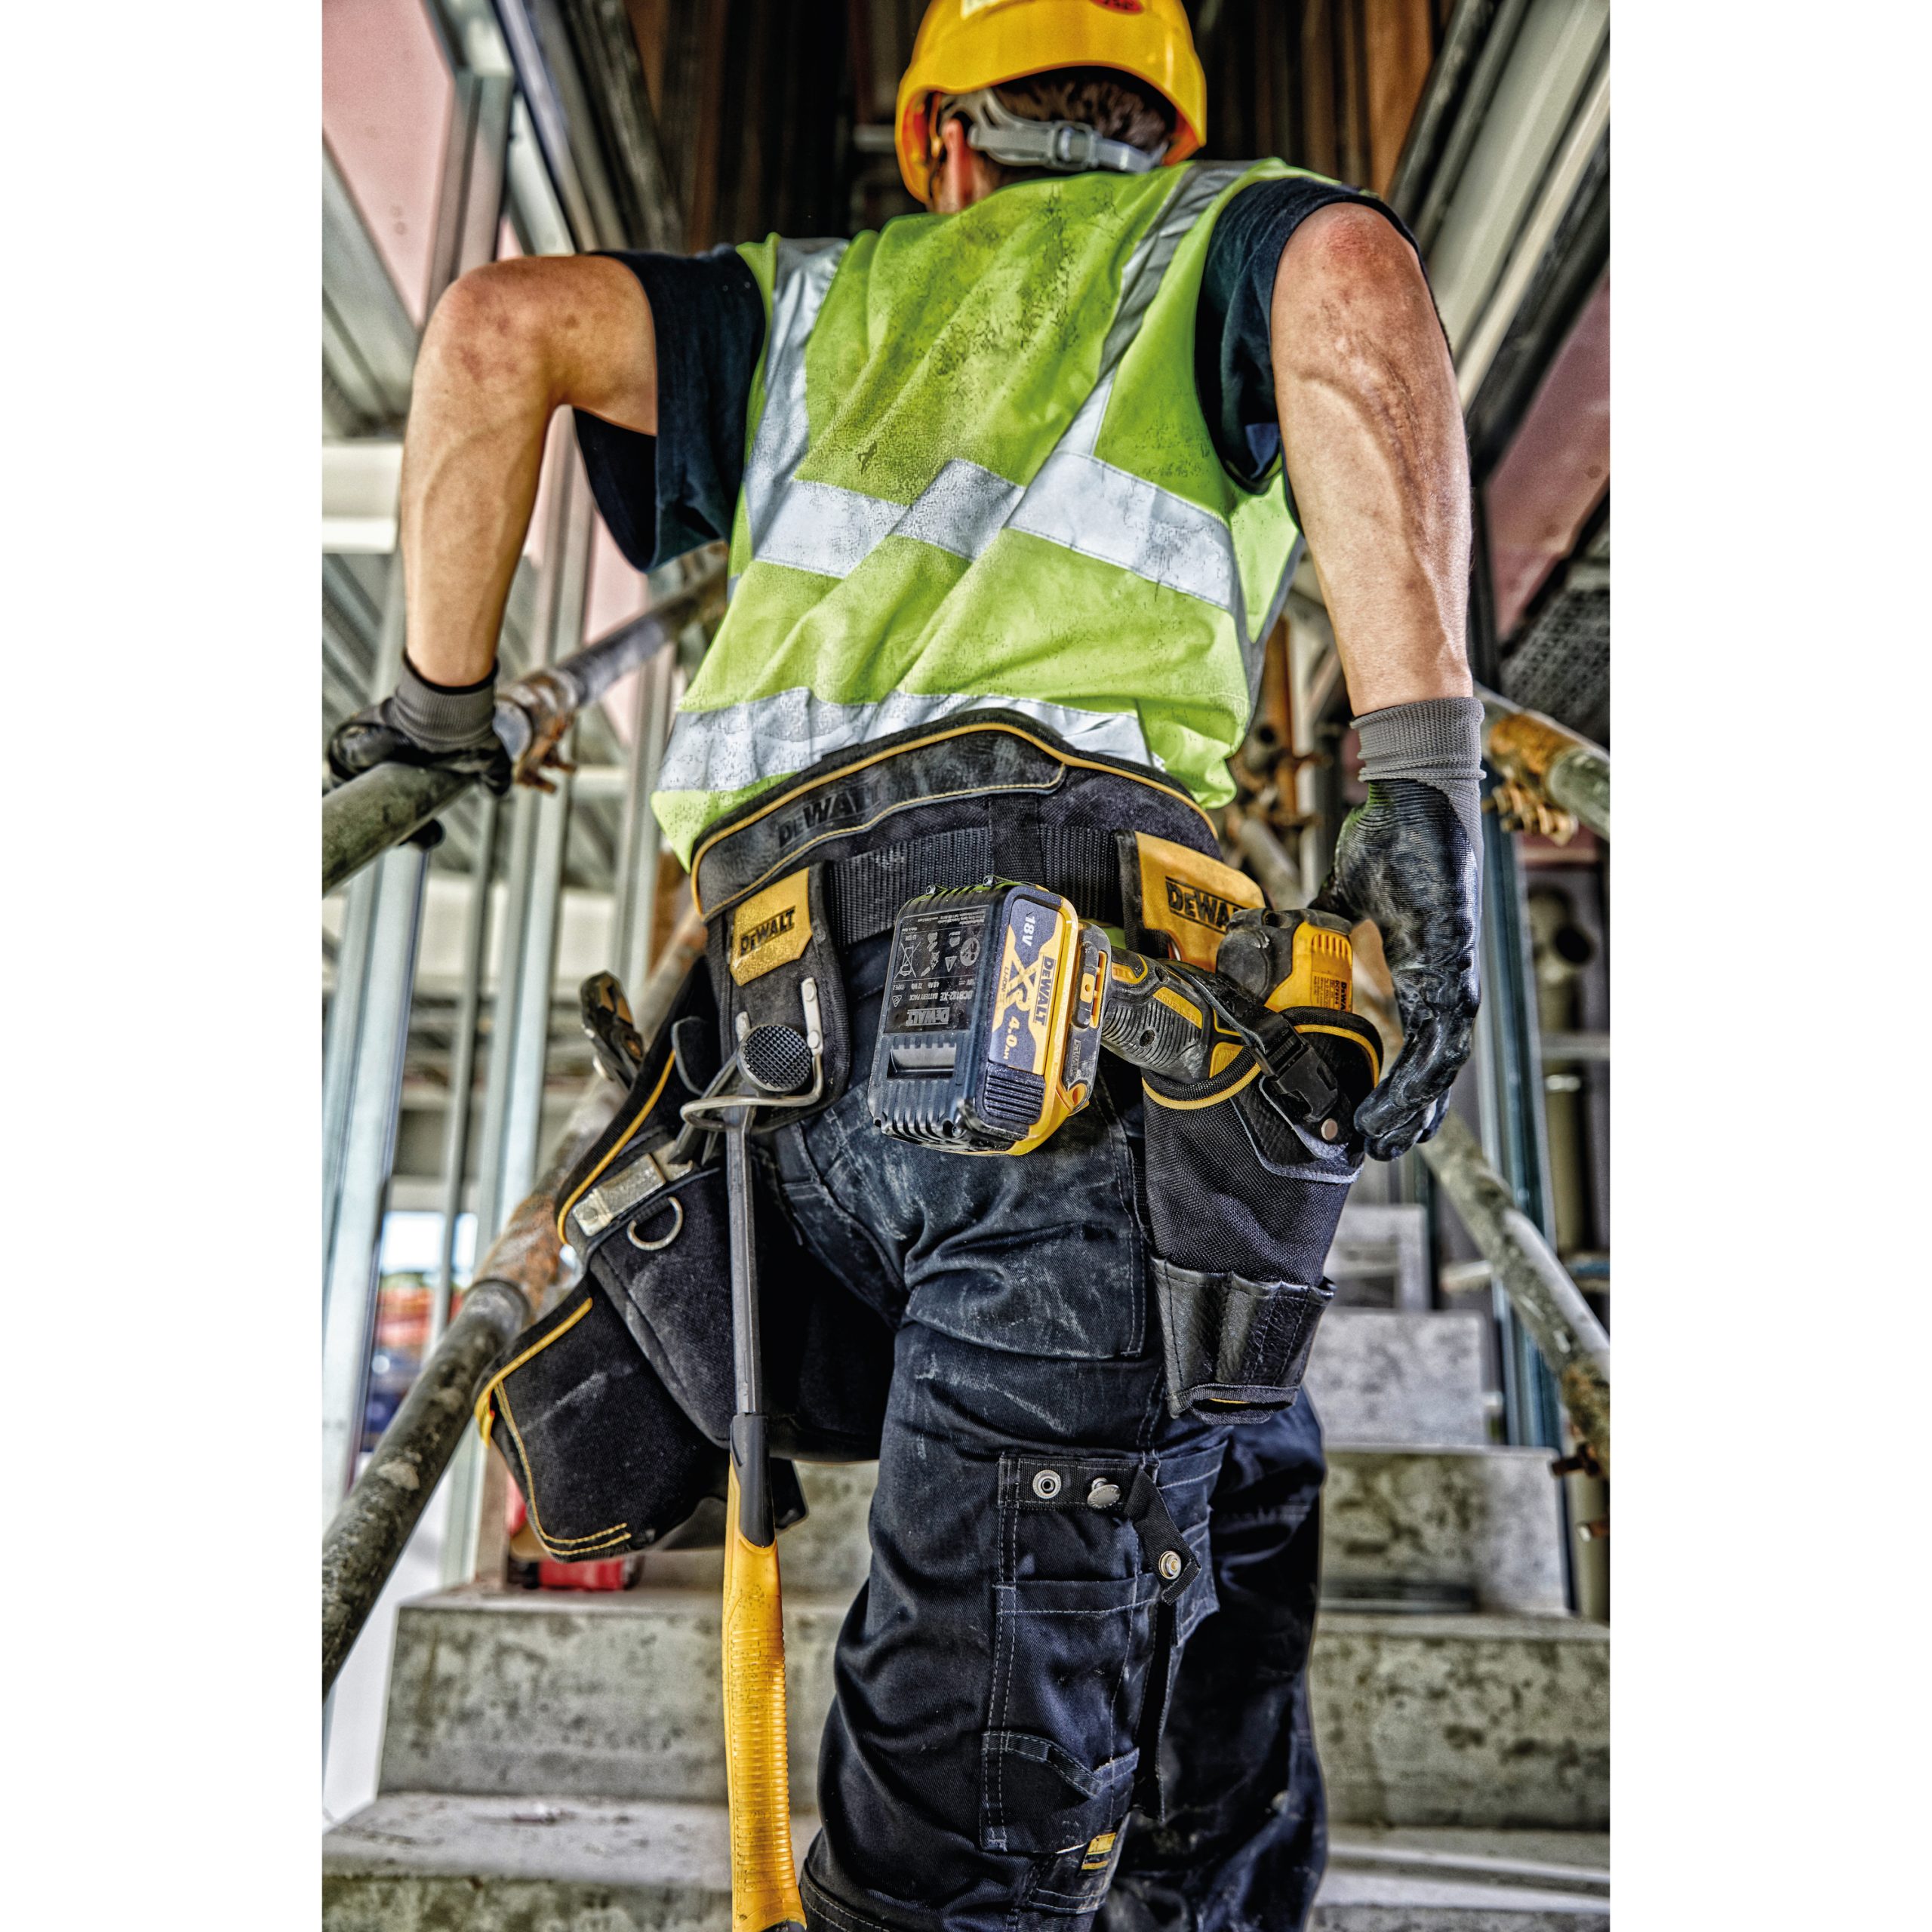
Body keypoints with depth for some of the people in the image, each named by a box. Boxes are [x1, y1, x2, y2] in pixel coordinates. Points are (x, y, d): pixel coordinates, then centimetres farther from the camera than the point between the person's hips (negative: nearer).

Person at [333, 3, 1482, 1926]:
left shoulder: (827, 301, 32)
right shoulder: (1223, 234, 23)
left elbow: (499, 325, 18)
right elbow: (1356, 286, -3)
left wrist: (444, 701, 25)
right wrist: (1424, 782, -12)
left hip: (801, 1014, 5)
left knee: (1226, 1486, 21)